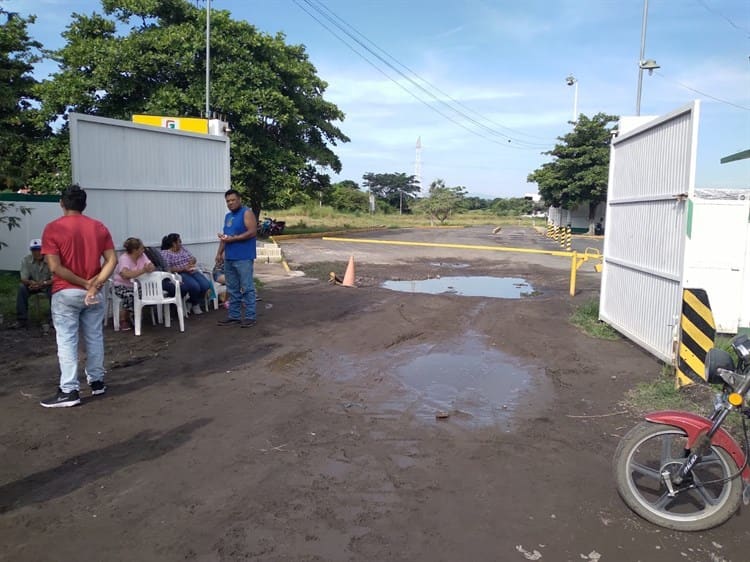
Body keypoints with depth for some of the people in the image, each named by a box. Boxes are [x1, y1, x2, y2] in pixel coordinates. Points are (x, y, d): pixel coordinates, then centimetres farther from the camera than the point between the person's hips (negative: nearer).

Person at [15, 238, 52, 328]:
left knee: (53, 288, -33)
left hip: (47, 285, -2)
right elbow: (23, 279, -17)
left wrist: (43, 283, -40)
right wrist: (31, 282, -39)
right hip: (33, 285, 2)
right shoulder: (26, 260, -16)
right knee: (21, 287, -26)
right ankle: (21, 320, -16)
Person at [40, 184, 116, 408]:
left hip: (66, 293, -4)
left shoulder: (53, 228, -8)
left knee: (67, 341, 0)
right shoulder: (99, 227, 3)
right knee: (95, 338, 13)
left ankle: (69, 391, 0)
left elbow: (55, 267, -15)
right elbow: (112, 260, -5)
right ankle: (97, 381, 23)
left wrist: (83, 282, -10)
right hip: (93, 293, 4)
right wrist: (94, 284, -12)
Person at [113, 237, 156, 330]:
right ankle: (123, 319, -6)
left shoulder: (142, 256, 2)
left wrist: (149, 268, -31)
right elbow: (126, 274, -35)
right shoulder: (124, 259, -18)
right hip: (122, 286, -6)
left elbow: (152, 267, -7)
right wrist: (142, 271, -39)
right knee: (131, 296, -36)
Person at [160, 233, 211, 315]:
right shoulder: (165, 253, -2)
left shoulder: (183, 248, 19)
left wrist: (192, 261, -7)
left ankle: (197, 303, 4)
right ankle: (195, 305, -3)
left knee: (206, 285, -20)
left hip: (192, 271, 6)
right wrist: (183, 269, -19)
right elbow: (168, 269, -13)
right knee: (195, 286, -32)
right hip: (180, 275, -6)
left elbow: (193, 258, 18)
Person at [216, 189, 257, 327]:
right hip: (229, 258, 8)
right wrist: (219, 253, 14)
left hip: (244, 258, -8)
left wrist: (232, 239, -18)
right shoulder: (228, 216, 19)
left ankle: (250, 317, -1)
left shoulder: (247, 213, -5)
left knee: (247, 288, -5)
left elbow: (252, 232, -16)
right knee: (232, 290, 11)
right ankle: (234, 316, 18)